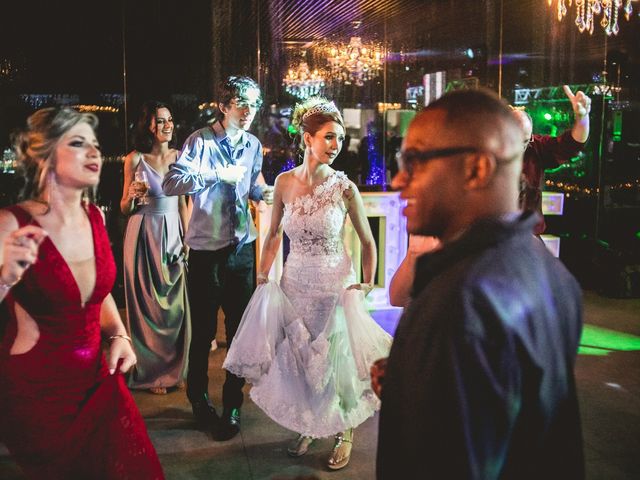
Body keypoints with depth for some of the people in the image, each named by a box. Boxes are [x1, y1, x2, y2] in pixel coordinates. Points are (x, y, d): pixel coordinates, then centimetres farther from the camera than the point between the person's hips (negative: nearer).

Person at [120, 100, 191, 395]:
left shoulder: (179, 156, 5)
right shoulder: (135, 159, -4)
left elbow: (182, 202, 11)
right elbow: (125, 210, 1)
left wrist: (187, 238, 4)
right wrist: (132, 196, -20)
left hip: (174, 235, 3)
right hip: (144, 236, -3)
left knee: (175, 301, 7)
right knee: (147, 303, 5)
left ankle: (175, 367, 24)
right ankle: (151, 372, 20)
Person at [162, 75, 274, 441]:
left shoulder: (253, 145, 8)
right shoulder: (200, 141, -10)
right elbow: (171, 183, -21)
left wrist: (265, 192, -1)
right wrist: (217, 174, -27)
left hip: (243, 246, 5)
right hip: (207, 248, -5)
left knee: (240, 327, 11)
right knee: (203, 330, 5)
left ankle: (233, 404, 28)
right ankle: (199, 400, 27)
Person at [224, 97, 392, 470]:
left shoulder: (345, 187, -13)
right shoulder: (285, 182, -5)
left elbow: (369, 243, -3)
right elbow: (274, 235, 8)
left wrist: (367, 287, -8)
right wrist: (262, 279, 5)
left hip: (336, 286, -3)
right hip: (295, 284, 3)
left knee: (337, 360, 9)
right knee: (296, 359, 15)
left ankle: (345, 432, 33)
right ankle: (308, 426, 39)